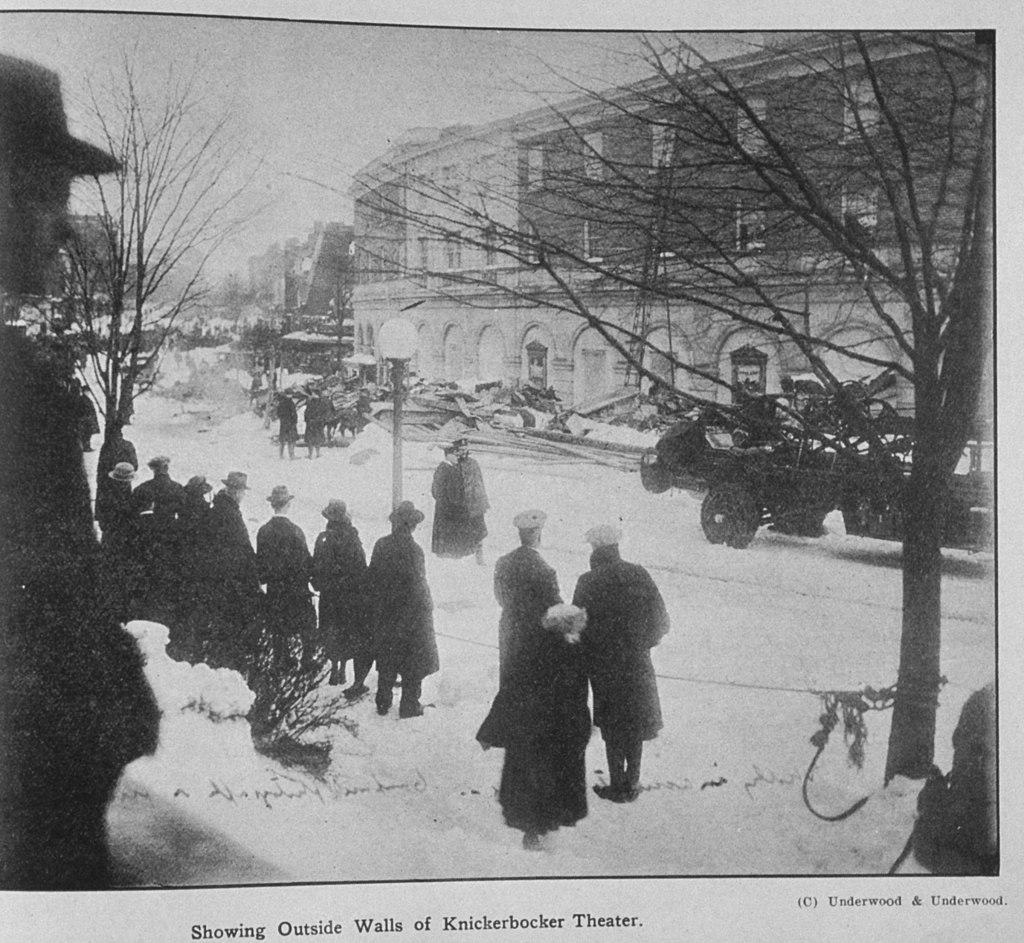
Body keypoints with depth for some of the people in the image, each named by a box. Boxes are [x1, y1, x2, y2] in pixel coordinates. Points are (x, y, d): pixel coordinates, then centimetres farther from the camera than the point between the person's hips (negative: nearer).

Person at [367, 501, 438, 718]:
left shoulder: (381, 546, -4)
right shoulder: (412, 550, -20)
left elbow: (371, 578, 4)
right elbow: (418, 586, -19)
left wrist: (377, 608, 14)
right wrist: (427, 608, -6)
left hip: (385, 616, 5)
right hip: (411, 616, -5)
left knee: (386, 662, 18)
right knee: (414, 663, 9)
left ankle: (383, 704, 27)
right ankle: (409, 706, 15)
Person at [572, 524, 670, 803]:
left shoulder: (588, 583, -13)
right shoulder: (639, 575, -5)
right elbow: (660, 621, -1)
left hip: (604, 666, -2)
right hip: (637, 664, 2)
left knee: (613, 728, 10)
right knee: (636, 724, 15)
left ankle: (617, 785, 15)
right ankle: (632, 784, 21)